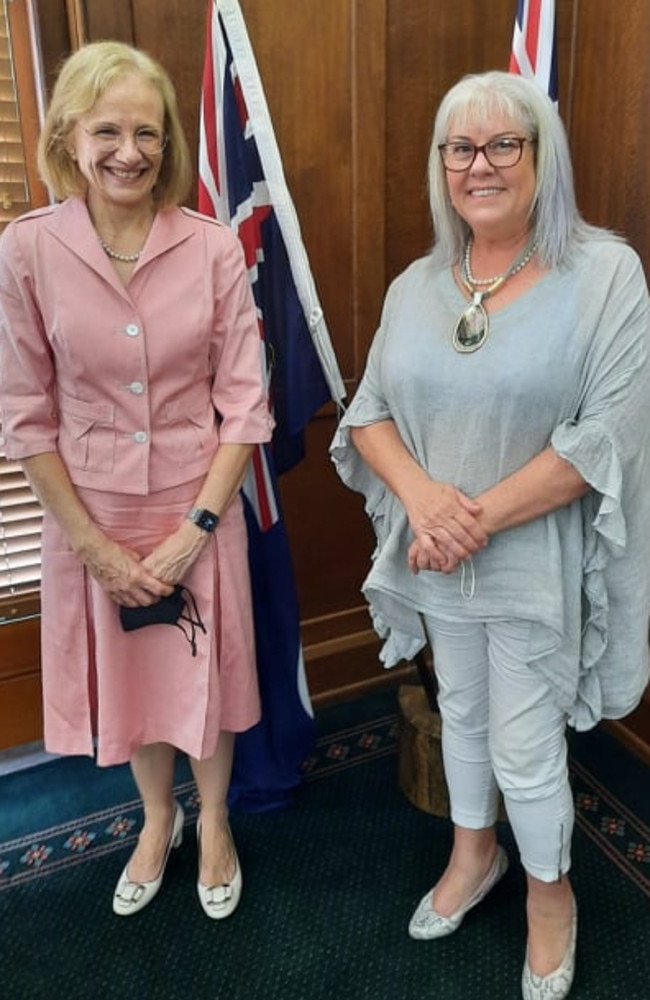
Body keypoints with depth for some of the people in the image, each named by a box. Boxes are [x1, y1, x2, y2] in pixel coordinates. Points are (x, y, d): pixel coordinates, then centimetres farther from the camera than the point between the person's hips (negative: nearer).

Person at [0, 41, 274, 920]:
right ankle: (158, 818, 49)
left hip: (198, 511, 0)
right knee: (124, 675, 19)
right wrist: (93, 543, -7)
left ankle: (214, 822, 46)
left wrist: (195, 527, -11)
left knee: (205, 675, 15)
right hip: (90, 515, 1)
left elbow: (245, 405, -7)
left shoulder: (214, 248, -9)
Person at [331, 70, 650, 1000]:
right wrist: (421, 494, -17)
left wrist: (481, 517, -21)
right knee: (460, 714, 22)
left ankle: (550, 890, 41)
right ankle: (474, 852, 50)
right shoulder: (416, 286, 3)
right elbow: (369, 413, 2)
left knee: (526, 750, 9)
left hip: (537, 565, -4)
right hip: (437, 561, 5)